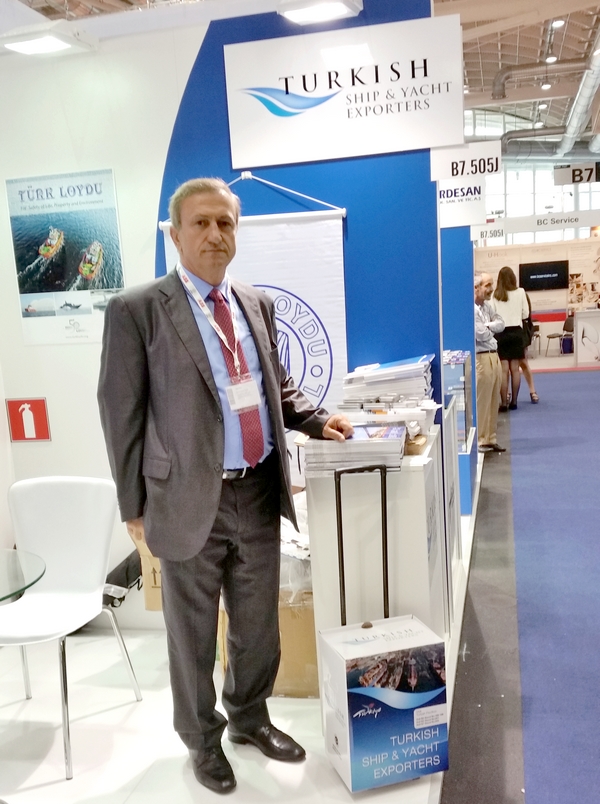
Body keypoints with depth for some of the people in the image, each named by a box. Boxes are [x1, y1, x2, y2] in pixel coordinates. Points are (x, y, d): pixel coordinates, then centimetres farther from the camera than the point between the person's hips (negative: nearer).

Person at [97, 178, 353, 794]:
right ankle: (202, 740, 41)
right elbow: (122, 414, -8)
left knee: (258, 623, 21)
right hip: (191, 501, -5)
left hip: (260, 491, 5)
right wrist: (135, 506, -6)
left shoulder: (257, 304, 7)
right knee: (193, 634, 15)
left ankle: (250, 718, 47)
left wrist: (318, 420, 0)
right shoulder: (137, 310, -10)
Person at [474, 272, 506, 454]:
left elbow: (501, 324, 7)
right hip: (481, 359, -9)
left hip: (494, 356, 9)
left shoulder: (488, 306, 13)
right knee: (481, 402, -3)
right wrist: (492, 328, 1)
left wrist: (487, 326, -11)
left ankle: (490, 439, 22)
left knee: (493, 402, 13)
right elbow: (482, 335, -20)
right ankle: (479, 440, 7)